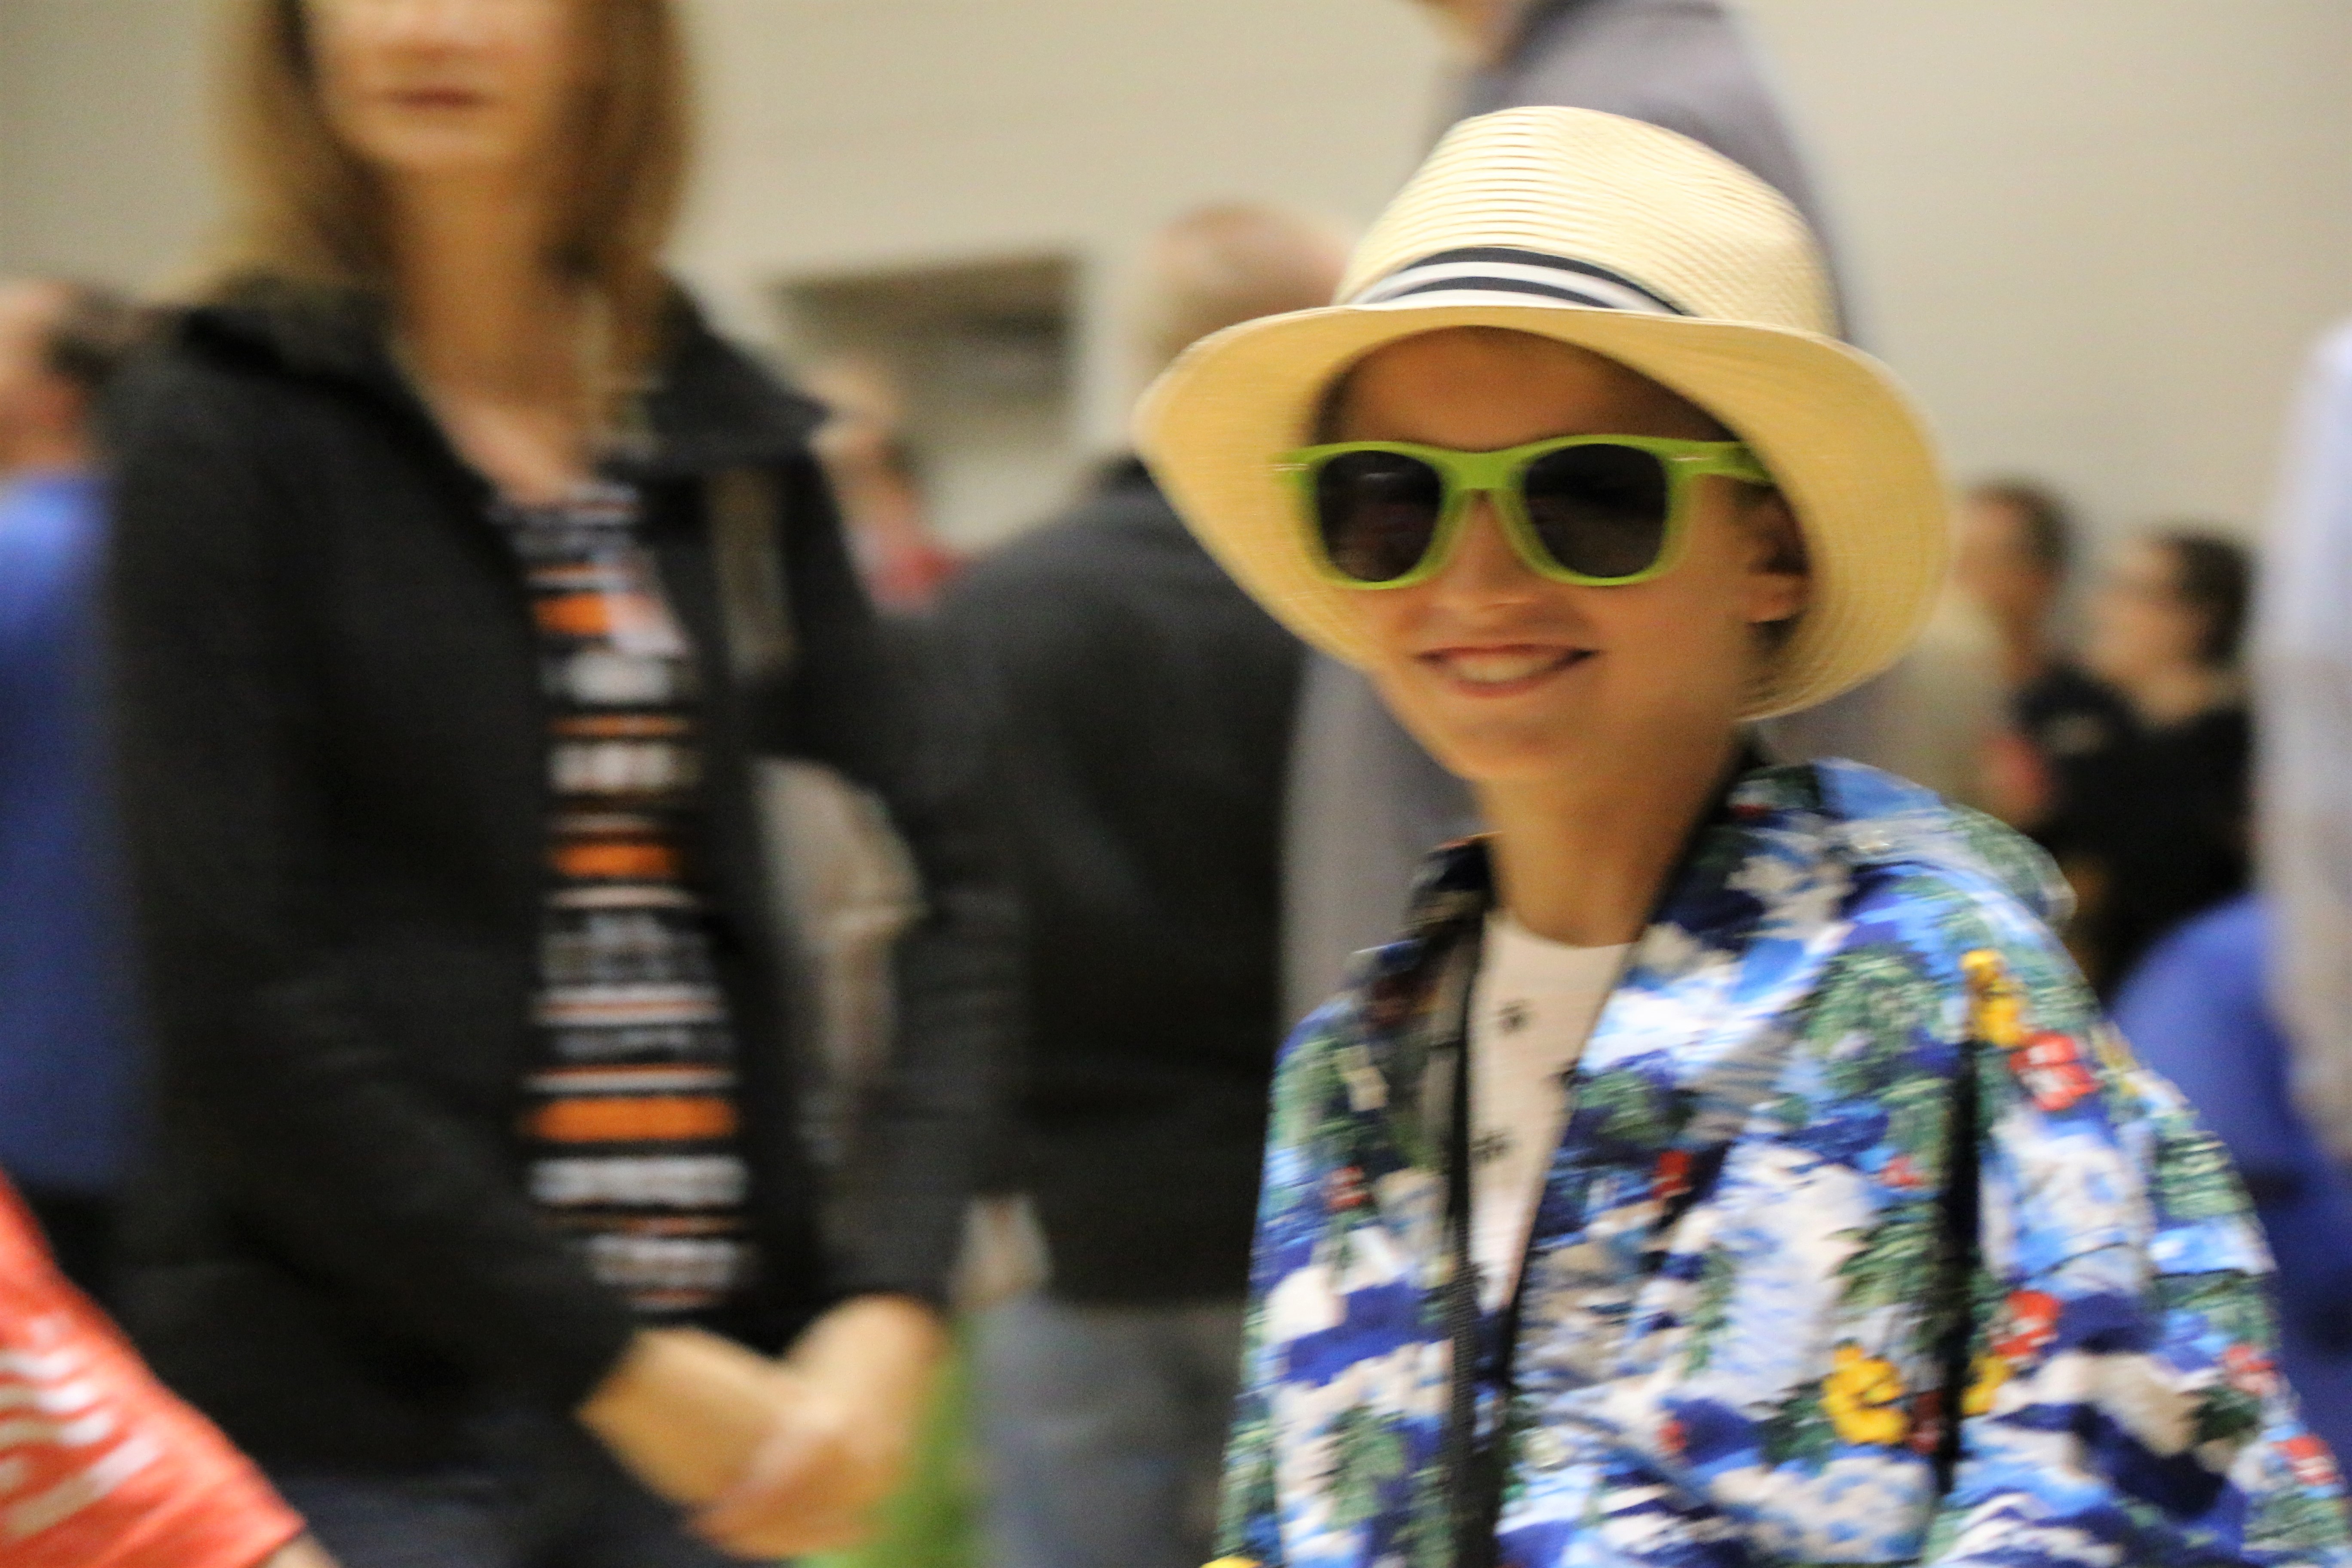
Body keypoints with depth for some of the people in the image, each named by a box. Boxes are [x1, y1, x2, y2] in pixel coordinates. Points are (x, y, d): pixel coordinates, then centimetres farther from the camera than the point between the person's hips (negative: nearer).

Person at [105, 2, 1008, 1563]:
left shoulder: (737, 446, 10)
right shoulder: (230, 426, -2)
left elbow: (935, 890, 6)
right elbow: (236, 997, -9)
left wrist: (890, 1309, -9)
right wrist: (616, 1367, -11)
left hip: (713, 1392, 4)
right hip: (347, 1426, -4)